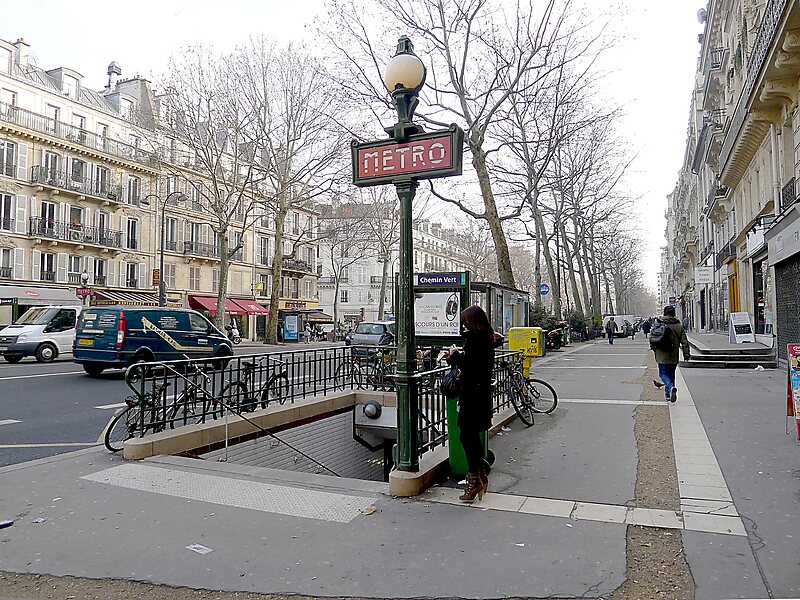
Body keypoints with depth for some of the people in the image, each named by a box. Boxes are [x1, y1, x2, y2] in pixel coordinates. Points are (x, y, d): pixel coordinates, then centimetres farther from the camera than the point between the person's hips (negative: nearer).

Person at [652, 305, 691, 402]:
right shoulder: (679, 326, 1)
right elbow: (684, 341, 0)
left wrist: (654, 349, 18)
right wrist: (686, 354, 5)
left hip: (662, 355, -3)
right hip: (673, 356, 3)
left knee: (664, 373, 2)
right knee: (671, 374, 15)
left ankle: (671, 387, -26)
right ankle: (668, 394, 21)